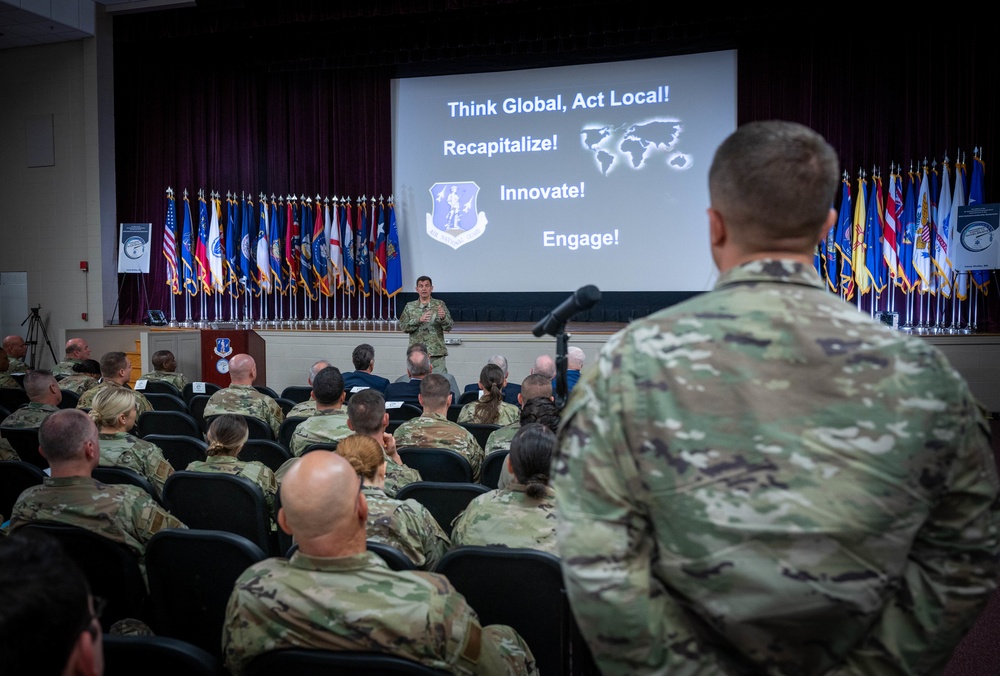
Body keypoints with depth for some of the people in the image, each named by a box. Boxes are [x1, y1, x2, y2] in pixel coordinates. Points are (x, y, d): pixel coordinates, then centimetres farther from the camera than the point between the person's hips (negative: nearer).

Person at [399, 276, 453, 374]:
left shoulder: (439, 304, 5)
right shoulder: (410, 306, 9)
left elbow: (449, 327, -1)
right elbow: (403, 326, -1)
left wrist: (443, 318, -22)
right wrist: (419, 320, -16)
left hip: (437, 352, -1)